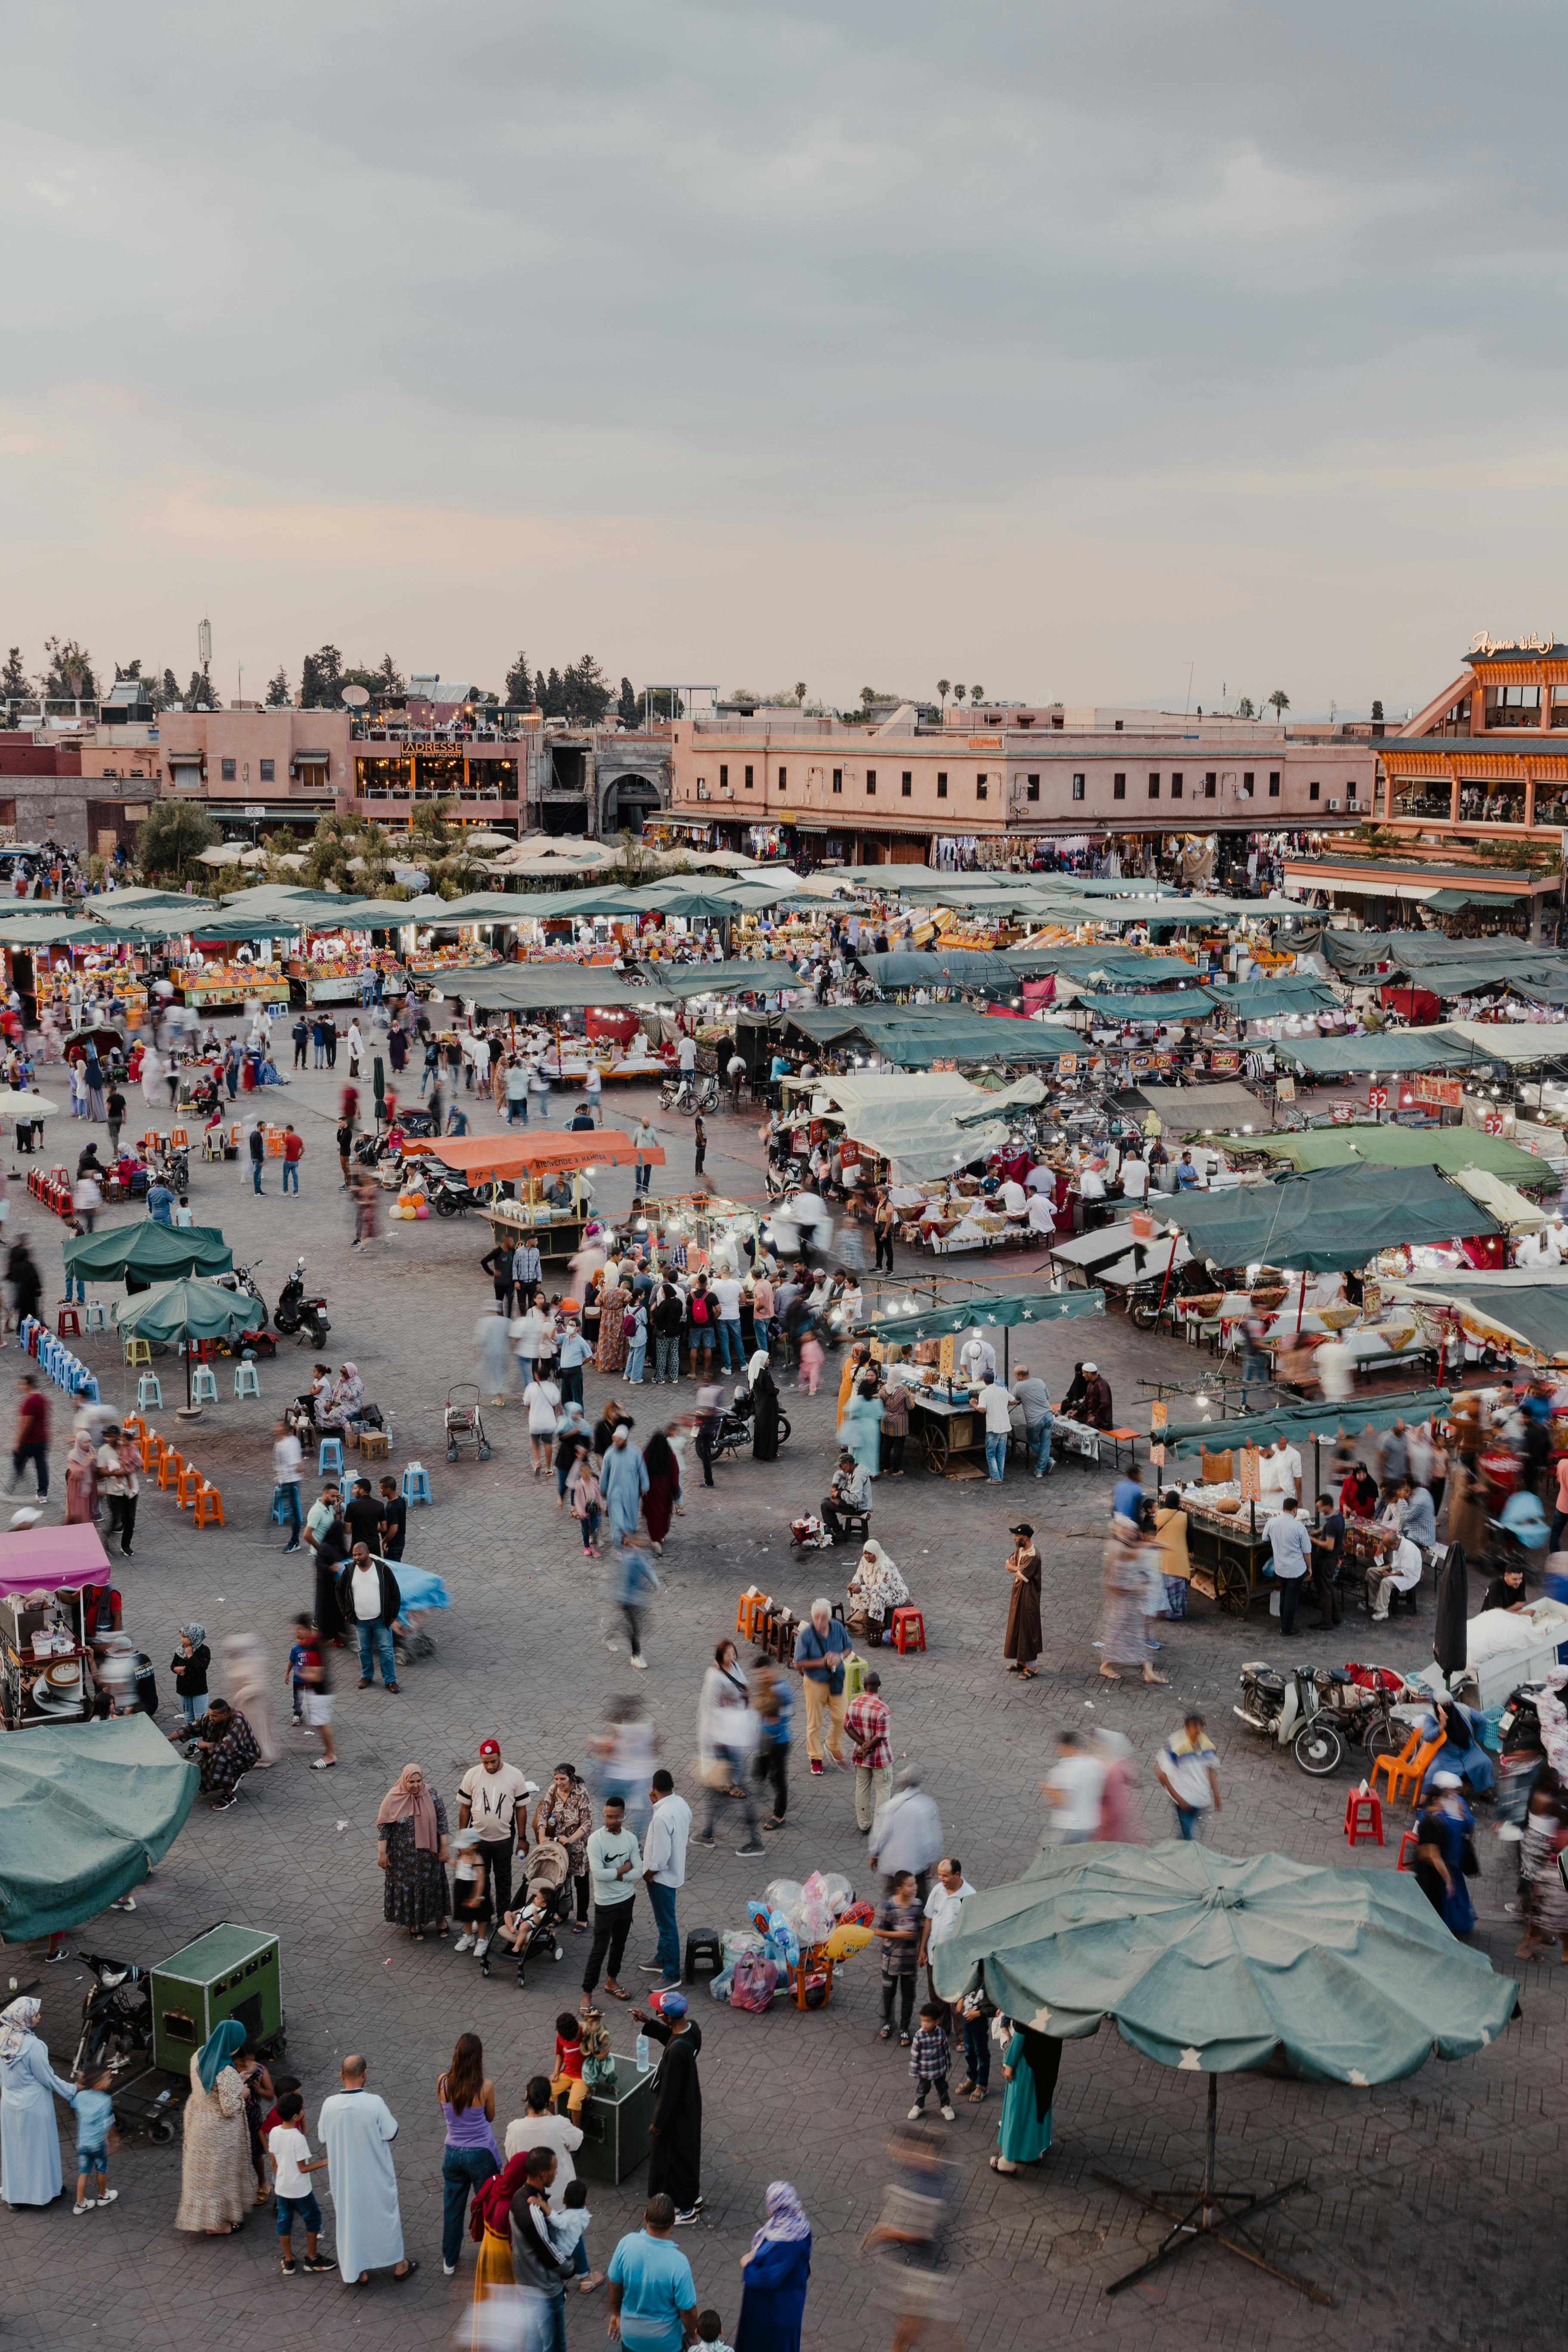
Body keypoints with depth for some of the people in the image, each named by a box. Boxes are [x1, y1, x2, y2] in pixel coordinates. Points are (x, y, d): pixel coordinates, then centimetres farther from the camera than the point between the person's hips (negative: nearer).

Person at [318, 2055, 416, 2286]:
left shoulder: (330, 2105, -16)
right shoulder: (375, 2103, -25)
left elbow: (323, 2139, -3)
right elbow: (391, 2133, -13)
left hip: (344, 2177, 2)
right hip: (376, 2175, -2)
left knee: (351, 2218, 20)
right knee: (386, 2215, 19)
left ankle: (358, 2271, 31)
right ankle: (399, 2265, 34)